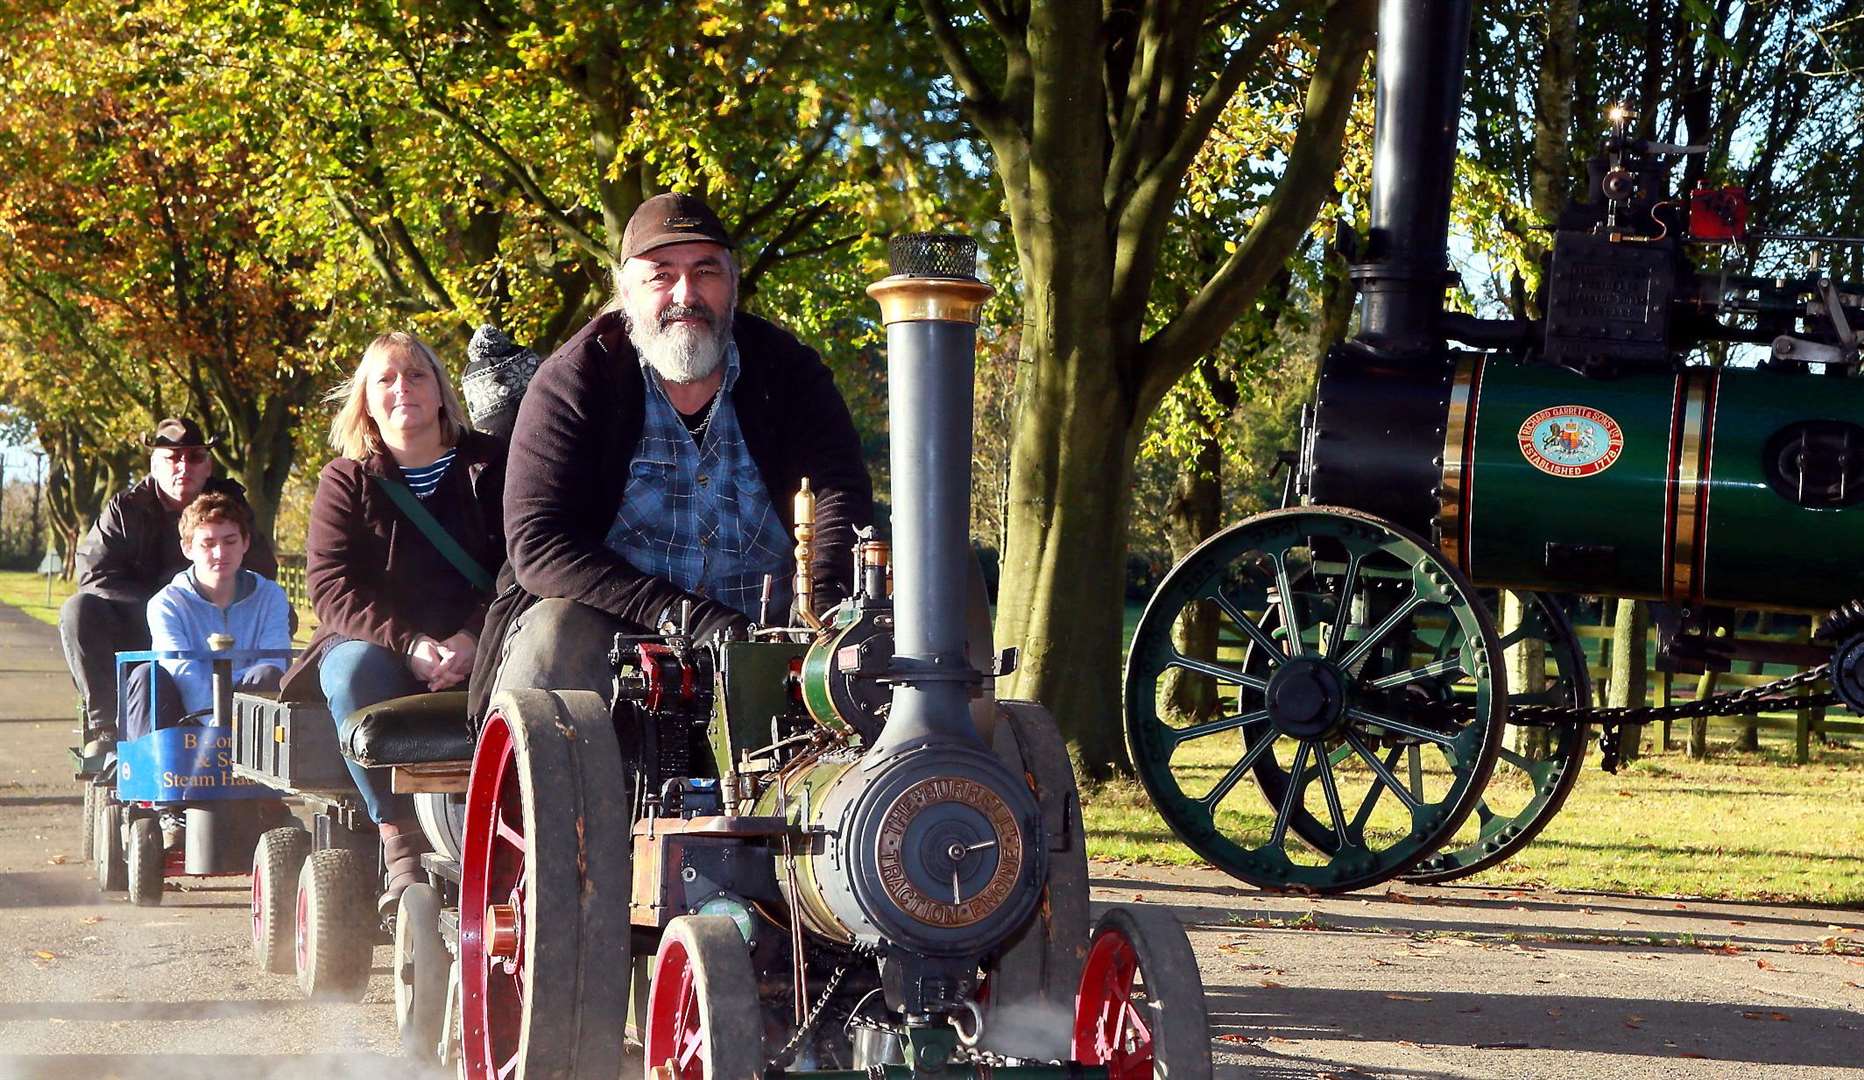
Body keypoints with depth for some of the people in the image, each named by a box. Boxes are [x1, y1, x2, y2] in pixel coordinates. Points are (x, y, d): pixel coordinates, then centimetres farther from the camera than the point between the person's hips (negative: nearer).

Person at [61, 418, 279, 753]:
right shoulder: (126, 508, -1)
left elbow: (262, 572, -6)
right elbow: (95, 573, -11)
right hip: (137, 633, 0)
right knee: (78, 611, -27)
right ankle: (104, 725, -24)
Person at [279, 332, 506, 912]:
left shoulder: (491, 465, 8)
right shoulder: (347, 479, 8)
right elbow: (331, 586, -4)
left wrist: (473, 638, -20)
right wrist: (409, 644, -19)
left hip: (474, 645, 0)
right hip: (373, 640, 1)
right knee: (355, 673, -35)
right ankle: (401, 842, -33)